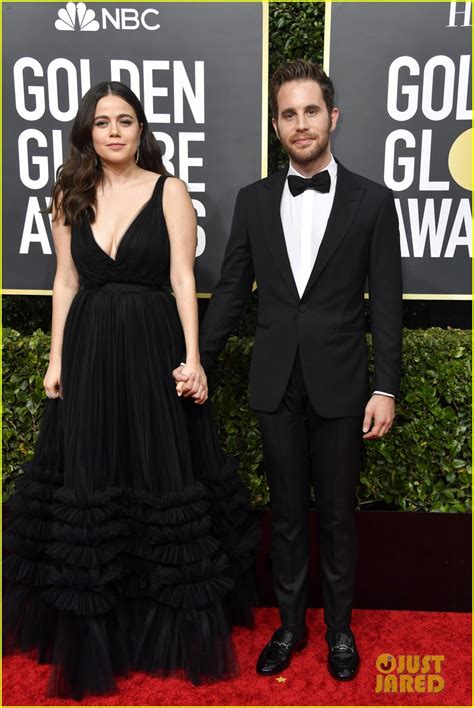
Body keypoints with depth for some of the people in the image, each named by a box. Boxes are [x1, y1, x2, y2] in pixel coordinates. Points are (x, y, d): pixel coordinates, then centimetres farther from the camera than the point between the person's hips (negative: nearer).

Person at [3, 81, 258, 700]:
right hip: (88, 350, 3)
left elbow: (183, 279, -5)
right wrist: (57, 359, 5)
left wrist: (192, 357, -14)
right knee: (88, 478, 7)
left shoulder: (169, 190, 0)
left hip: (154, 347, -2)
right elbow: (66, 282, 10)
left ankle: (172, 627, 25)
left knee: (163, 475, 4)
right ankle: (92, 633, 27)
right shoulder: (71, 196, 9)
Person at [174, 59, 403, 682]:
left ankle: (339, 627, 34)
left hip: (339, 386, -2)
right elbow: (232, 289, 7)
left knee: (337, 514, 12)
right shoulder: (254, 200, 5)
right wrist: (199, 360, 2)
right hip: (276, 385, 2)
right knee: (287, 512, 14)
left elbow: (386, 302, -3)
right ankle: (290, 625, 34)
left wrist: (386, 388, -8)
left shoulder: (372, 201, -2)